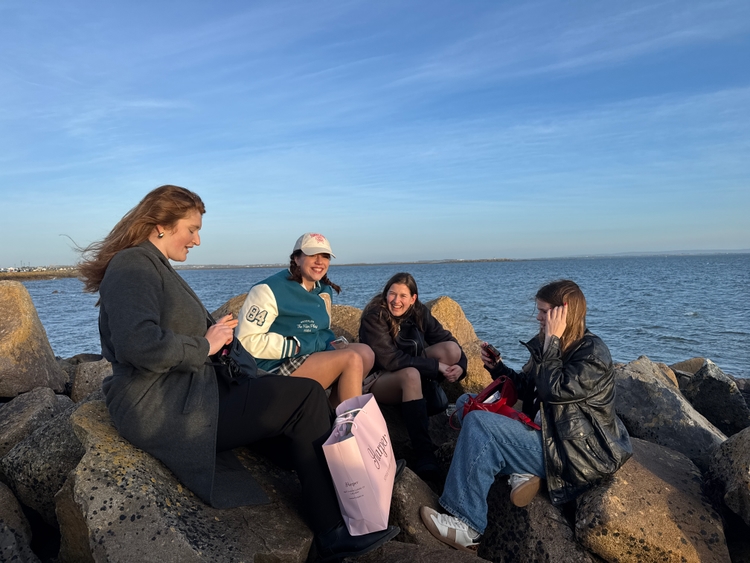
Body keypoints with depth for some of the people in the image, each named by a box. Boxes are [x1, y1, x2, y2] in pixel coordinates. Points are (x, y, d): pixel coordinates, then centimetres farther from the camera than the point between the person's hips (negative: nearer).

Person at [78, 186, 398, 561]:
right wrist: (204, 346, -14)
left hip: (183, 394, 10)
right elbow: (138, 345, -28)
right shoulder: (133, 264, -12)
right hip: (162, 409, -10)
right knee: (307, 397, -12)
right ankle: (332, 533, 2)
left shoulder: (155, 267, 21)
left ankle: (330, 532, 2)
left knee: (304, 397, 1)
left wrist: (216, 331, 1)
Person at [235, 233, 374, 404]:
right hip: (277, 366, -8)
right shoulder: (269, 290, -13)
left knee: (365, 353, -13)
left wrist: (332, 344, 0)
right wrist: (296, 346, -20)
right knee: (351, 359, -22)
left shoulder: (324, 290, 12)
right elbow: (247, 341, -17)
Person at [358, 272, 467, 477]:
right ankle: (424, 453, -37)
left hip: (409, 368, 5)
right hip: (378, 379, -5)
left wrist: (459, 366, -28)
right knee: (411, 375, -39)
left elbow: (446, 339, -7)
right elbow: (390, 360, -29)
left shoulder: (419, 312, -7)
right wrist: (436, 366, -30)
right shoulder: (374, 316, -22)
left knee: (452, 349, -15)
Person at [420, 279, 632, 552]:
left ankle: (467, 527, -16)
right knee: (467, 403, 7)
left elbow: (554, 391, -28)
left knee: (479, 425, -23)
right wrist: (497, 366, 0)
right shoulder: (546, 343, 8)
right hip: (544, 431, 9)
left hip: (574, 453, -9)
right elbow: (526, 388, 15)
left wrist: (552, 341, -21)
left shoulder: (593, 353, -15)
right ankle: (524, 472, -9)